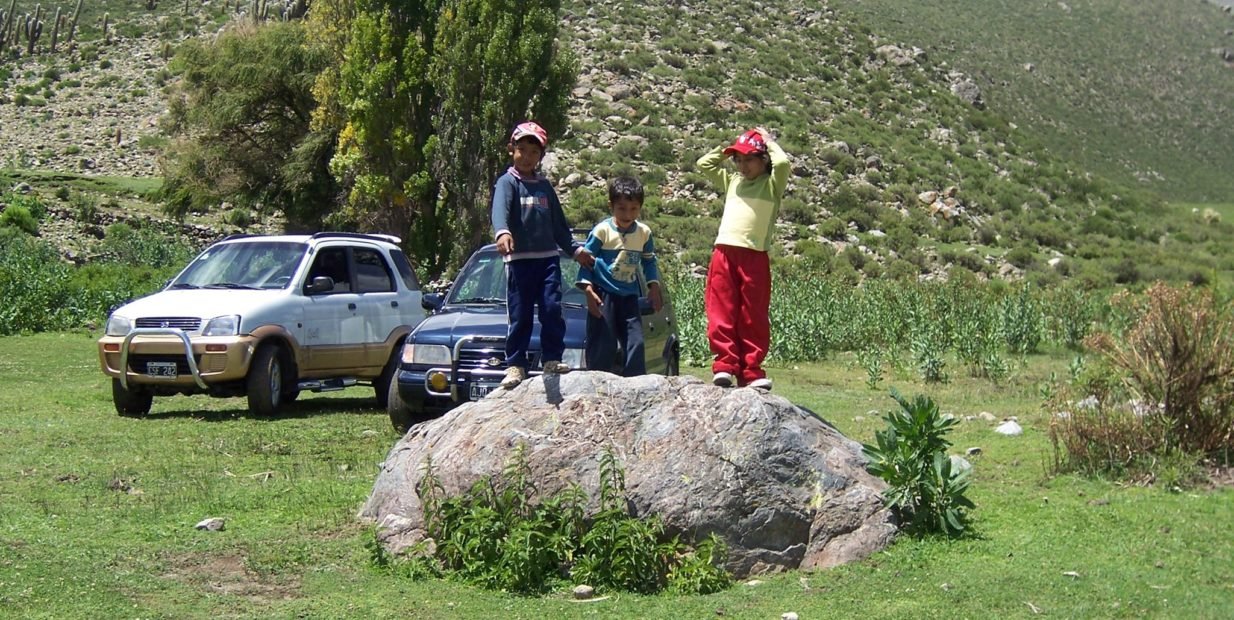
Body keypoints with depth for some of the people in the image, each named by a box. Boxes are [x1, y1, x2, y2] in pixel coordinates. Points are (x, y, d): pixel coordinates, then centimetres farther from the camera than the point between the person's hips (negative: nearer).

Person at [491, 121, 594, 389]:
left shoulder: (545, 186, 18)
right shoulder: (507, 183, 0)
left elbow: (559, 224, 25)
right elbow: (500, 211, -20)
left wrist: (575, 249, 18)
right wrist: (502, 233, -40)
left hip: (548, 258, 4)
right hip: (519, 258, -4)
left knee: (552, 309, -6)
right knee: (520, 316, -3)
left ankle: (552, 359, 1)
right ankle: (515, 365, 2)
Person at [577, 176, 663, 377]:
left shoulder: (644, 233, 4)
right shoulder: (602, 230, -8)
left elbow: (649, 261, 19)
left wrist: (654, 287, 10)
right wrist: (588, 290, -12)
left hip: (629, 296, 4)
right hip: (604, 295, -4)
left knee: (635, 344, 0)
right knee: (602, 346, -7)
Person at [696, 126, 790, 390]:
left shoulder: (772, 184, 5)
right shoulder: (732, 181, 19)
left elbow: (782, 162, -13)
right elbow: (704, 163, 25)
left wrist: (768, 140, 3)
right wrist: (727, 149, 21)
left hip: (754, 257, -4)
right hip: (724, 253, 4)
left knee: (753, 317, 1)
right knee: (722, 313, -2)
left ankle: (751, 371, 4)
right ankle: (725, 365, -1)